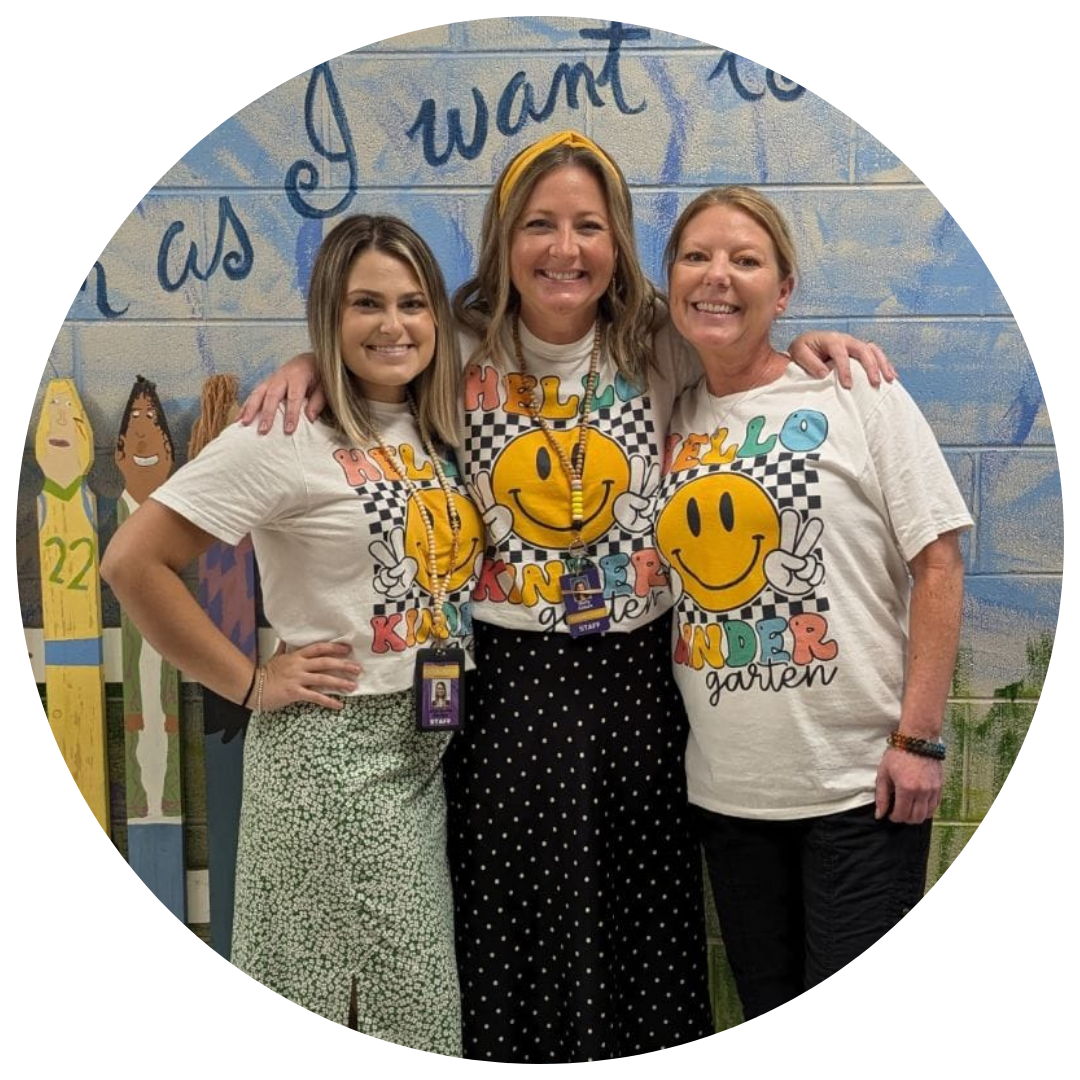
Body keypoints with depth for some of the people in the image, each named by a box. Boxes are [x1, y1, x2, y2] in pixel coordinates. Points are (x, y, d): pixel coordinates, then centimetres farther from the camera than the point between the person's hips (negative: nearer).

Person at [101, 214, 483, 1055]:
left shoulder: (437, 429, 6)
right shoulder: (291, 436, -14)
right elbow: (133, 562, -16)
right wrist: (250, 683, -13)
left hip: (435, 747, 7)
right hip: (336, 750, -7)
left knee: (427, 991, 17)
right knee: (376, 1002, 5)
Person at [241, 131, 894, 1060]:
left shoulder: (660, 345, -1)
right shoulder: (462, 349, -3)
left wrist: (814, 345, -4)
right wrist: (306, 366, -7)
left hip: (637, 675, 1)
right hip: (506, 679, -1)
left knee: (646, 917, 15)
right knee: (517, 924, 11)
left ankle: (651, 1037, 37)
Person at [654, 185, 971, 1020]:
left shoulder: (859, 395, -6)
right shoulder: (669, 420, 5)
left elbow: (938, 564, -8)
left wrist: (918, 738, -13)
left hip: (858, 779, -4)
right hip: (724, 786, 4)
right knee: (767, 1005, 19)